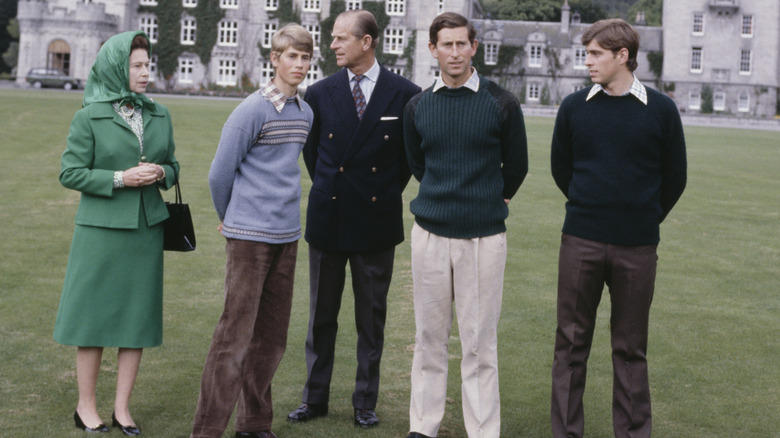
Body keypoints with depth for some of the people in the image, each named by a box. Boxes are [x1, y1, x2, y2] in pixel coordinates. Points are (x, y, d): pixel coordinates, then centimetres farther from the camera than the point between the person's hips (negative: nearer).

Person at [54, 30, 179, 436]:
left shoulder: (159, 115, 9)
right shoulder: (89, 117, -4)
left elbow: (172, 165, 16)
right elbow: (70, 173, -6)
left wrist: (161, 173, -7)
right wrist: (120, 178, -16)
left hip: (146, 230, 4)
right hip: (101, 229, -4)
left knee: (136, 317, 6)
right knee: (94, 315, 3)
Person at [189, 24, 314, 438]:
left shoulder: (305, 112, 10)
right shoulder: (252, 110, -10)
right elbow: (220, 173, -6)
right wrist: (231, 218, 8)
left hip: (287, 235, 7)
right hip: (250, 235, -7)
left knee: (272, 336, 11)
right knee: (235, 335, -6)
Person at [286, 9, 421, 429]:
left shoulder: (404, 94, -5)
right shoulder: (319, 94, 2)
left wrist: (391, 188, 6)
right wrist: (326, 187, 11)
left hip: (377, 220, -1)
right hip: (328, 218, 2)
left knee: (372, 317, 8)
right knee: (321, 315, 10)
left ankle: (366, 402, 20)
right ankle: (315, 398, 21)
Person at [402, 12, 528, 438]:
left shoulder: (502, 103, -3)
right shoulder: (417, 107, 6)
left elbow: (517, 166, 8)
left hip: (484, 236, -2)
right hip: (430, 232, 3)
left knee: (479, 343, 1)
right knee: (429, 338, 9)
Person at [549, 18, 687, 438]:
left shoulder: (660, 110, -2)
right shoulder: (574, 107, 2)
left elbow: (674, 178, 7)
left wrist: (645, 219, 12)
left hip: (636, 247, -1)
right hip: (580, 242, 1)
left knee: (630, 348, 8)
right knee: (571, 343, 5)